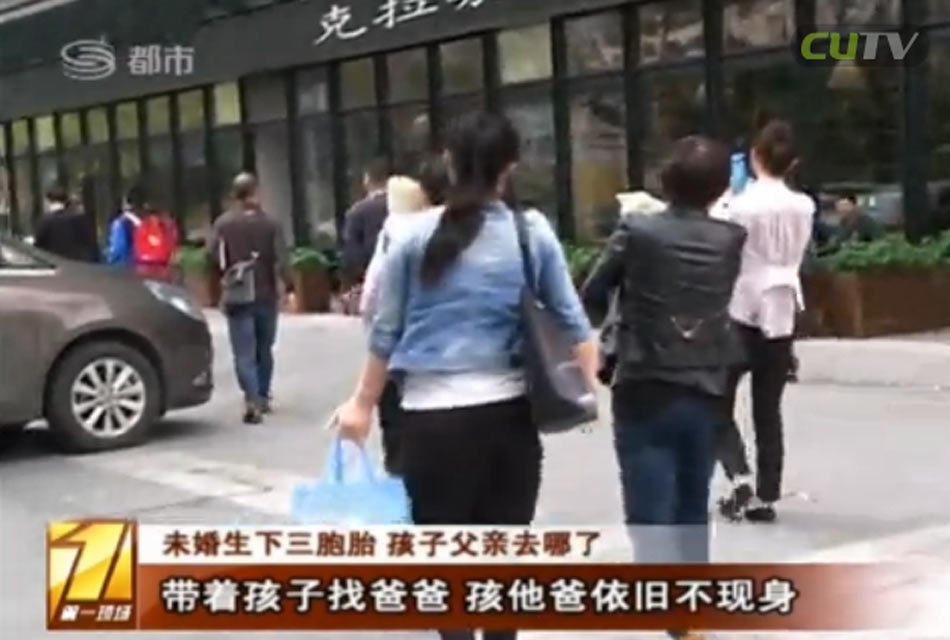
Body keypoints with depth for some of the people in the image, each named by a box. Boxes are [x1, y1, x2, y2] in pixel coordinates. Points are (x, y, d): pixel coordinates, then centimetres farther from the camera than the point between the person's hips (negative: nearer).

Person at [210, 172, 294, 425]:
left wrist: (226, 273, 3)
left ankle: (252, 400, -19)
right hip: (266, 295, 2)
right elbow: (281, 259, -12)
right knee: (264, 350, 18)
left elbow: (213, 255, -13)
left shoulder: (223, 224, -4)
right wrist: (288, 286, -9)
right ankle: (263, 397, 27)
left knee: (244, 353, -3)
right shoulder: (270, 224, -3)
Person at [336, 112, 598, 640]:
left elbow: (385, 330, 4)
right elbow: (570, 317, 2)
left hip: (434, 413, -2)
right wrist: (586, 384, 13)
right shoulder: (533, 232, 1)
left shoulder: (417, 235, -1)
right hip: (510, 409, 2)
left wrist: (364, 404, 13)